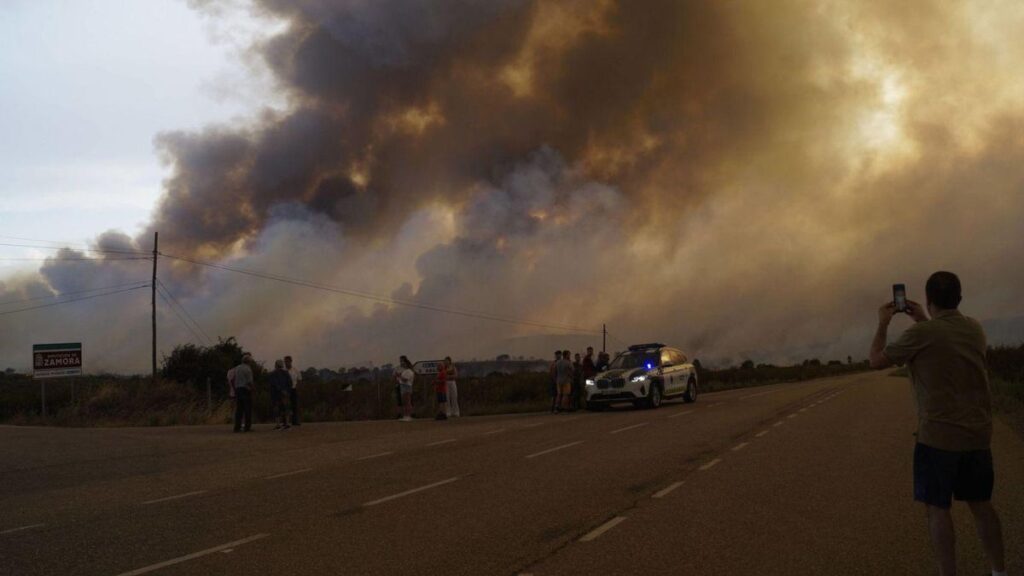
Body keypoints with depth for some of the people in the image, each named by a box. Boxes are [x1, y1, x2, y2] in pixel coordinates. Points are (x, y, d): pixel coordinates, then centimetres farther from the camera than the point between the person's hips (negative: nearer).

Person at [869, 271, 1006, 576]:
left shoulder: (921, 334, -15)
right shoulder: (975, 329, 5)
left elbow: (877, 361, -3)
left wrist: (883, 324, 10)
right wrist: (924, 321, 30)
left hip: (937, 437, -6)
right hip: (978, 435, 6)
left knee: (937, 508, 1)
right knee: (981, 504, 15)